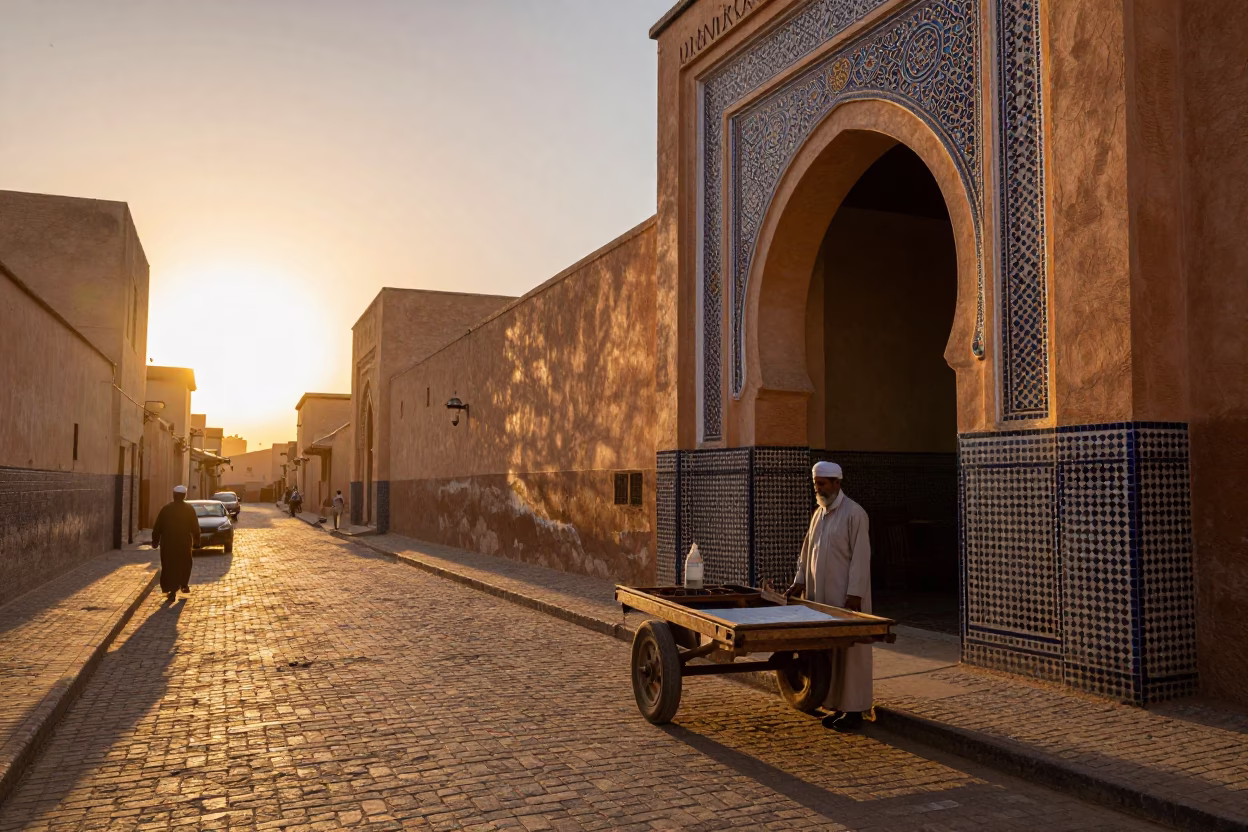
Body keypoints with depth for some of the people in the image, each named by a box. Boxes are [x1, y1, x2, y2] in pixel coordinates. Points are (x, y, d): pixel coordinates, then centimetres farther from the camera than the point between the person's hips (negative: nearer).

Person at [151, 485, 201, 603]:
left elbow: (157, 527, -2)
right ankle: (184, 585, 30)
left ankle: (172, 591, -5)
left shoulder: (166, 508, -4)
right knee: (184, 565, 20)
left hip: (168, 543, -1)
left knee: (169, 566, 3)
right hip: (184, 543, 1)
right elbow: (195, 528, 0)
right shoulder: (189, 509, -2)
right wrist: (196, 542, 7)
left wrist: (155, 541, 6)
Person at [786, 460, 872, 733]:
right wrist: (800, 582, 7)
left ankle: (853, 710, 6)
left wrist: (854, 594, -18)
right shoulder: (818, 514, 13)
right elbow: (807, 552, 18)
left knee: (850, 651, -1)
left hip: (846, 597, -7)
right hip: (822, 596, 7)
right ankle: (836, 705, 19)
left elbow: (860, 557, -14)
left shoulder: (854, 513, -10)